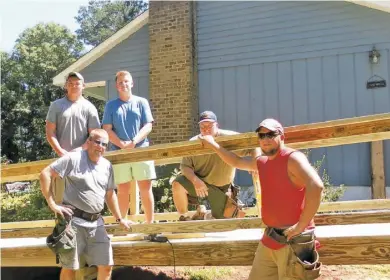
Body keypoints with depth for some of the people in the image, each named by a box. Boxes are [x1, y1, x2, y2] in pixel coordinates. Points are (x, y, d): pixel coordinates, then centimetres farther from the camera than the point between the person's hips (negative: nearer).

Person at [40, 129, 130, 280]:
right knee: (69, 268, 3)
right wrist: (52, 205, -13)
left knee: (106, 265, 5)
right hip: (73, 220, -5)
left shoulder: (107, 166, 11)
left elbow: (110, 194, 21)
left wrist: (119, 219, 21)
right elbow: (45, 174, -11)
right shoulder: (73, 158, -8)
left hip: (96, 223, 5)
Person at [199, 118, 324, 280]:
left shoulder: (293, 158, -14)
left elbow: (316, 186, -30)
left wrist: (301, 225, -27)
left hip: (293, 240, -9)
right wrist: (213, 145, 33)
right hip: (269, 238, 9)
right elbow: (237, 162, 33)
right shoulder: (262, 162, 13)